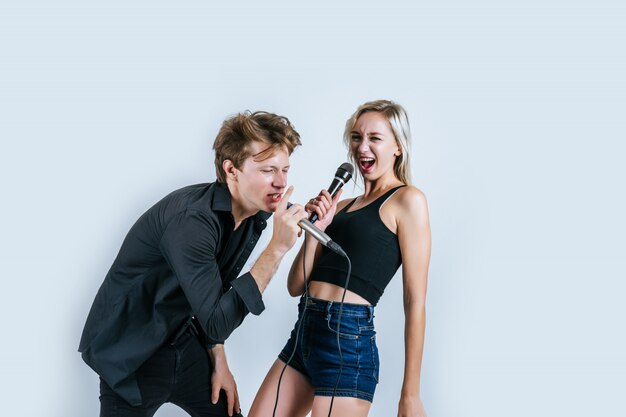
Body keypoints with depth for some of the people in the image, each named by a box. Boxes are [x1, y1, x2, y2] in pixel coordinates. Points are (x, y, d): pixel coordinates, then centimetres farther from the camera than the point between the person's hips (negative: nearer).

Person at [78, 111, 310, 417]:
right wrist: (277, 248, -36)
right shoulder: (191, 219, -29)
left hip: (182, 344, 7)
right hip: (130, 357, -7)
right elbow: (216, 321, -33)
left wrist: (218, 363, 7)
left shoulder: (253, 217, -3)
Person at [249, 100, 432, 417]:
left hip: (348, 341, -7)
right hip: (304, 332, 7)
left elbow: (415, 302, -8)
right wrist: (314, 230, -2)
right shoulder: (341, 207, 17)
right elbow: (296, 287, 13)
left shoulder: (407, 200, -3)